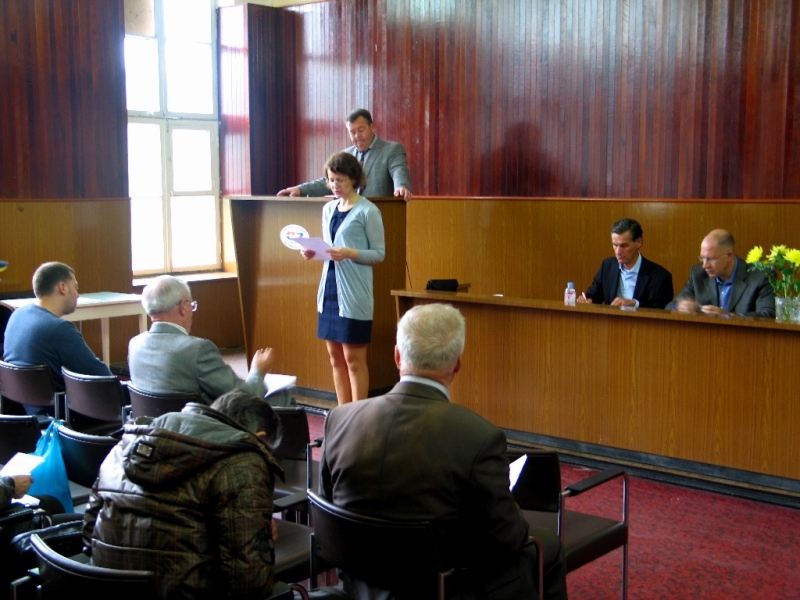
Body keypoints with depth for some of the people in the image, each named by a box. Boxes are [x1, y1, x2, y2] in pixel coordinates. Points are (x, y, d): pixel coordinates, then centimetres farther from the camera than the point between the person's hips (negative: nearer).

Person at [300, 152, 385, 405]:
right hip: (329, 289, 7)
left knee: (354, 358, -1)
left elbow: (379, 253, -6)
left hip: (354, 293, -6)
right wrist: (314, 252, 0)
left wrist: (350, 253, -20)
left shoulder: (368, 211, -7)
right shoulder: (328, 209, 12)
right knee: (335, 357, 10)